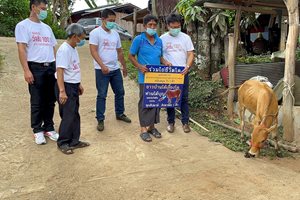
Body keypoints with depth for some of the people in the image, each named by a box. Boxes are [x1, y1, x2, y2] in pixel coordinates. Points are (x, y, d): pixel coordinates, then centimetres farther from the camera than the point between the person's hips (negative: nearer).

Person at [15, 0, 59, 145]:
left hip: (51, 67, 6)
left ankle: (49, 128, 20)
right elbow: (21, 49, -9)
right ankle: (38, 130, 14)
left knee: (50, 100, 8)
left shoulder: (47, 28, 18)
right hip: (36, 68, -5)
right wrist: (26, 70, -17)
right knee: (37, 102, 2)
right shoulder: (23, 25, -1)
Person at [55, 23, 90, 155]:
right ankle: (62, 143, 12)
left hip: (73, 86, 10)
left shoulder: (73, 49, 11)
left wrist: (78, 84, 23)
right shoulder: (64, 50, -18)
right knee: (68, 116, -3)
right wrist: (62, 91, -27)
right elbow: (60, 71, -23)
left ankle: (74, 141, 24)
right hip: (66, 86, -9)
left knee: (75, 115, 14)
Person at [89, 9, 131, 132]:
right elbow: (93, 51, -15)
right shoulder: (95, 33, -6)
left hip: (115, 69, 6)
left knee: (120, 92, 13)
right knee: (102, 95, -1)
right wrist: (102, 66, -25)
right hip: (102, 70, -6)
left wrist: (124, 66, 21)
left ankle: (120, 114, 31)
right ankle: (100, 120, 9)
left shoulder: (115, 34, 13)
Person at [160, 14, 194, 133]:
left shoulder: (185, 38, 4)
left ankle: (185, 122, 16)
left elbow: (190, 54, 1)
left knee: (184, 98, 5)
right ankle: (171, 122, 18)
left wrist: (187, 67, -16)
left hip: (183, 73, 1)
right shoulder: (162, 38, 2)